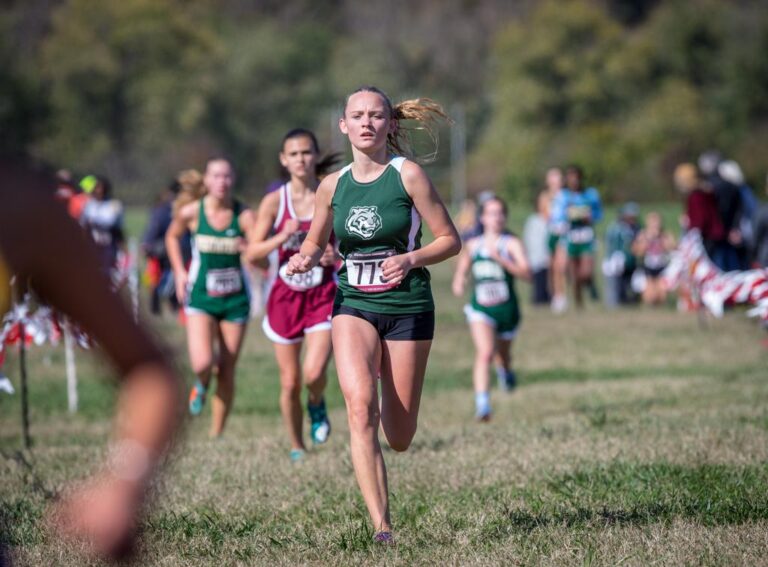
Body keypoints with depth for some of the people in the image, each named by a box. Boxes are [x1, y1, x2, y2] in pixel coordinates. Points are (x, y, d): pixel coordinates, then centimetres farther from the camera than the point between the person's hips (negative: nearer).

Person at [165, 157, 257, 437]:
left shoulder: (244, 215, -9)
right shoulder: (191, 213, -6)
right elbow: (172, 236, 15)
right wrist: (179, 271, 7)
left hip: (235, 299, 1)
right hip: (200, 298, 0)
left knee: (226, 372, 3)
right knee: (202, 364, -18)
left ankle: (216, 435, 17)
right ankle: (201, 385, 20)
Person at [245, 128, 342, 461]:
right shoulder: (274, 202, -3)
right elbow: (252, 254, -4)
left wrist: (337, 256, -15)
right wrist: (283, 237, -19)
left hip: (323, 296, -1)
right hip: (285, 297, 1)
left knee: (314, 373, -19)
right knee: (290, 382, 5)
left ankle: (317, 406, 15)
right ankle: (297, 447, 24)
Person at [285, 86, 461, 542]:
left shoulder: (408, 175, -6)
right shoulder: (332, 186, 4)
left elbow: (451, 240, -3)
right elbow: (315, 242, 19)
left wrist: (410, 259, -20)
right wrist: (306, 259, -4)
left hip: (408, 306, -2)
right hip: (354, 306, 2)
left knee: (399, 439, 3)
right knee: (359, 405, -23)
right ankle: (382, 528, -22)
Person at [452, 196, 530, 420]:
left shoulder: (512, 244, -6)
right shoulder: (473, 245, 5)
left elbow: (526, 272, -20)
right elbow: (462, 268, 22)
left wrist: (500, 259, -30)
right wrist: (458, 282, 0)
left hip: (506, 308, 0)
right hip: (480, 308, 0)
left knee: (504, 352, 21)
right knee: (484, 353, -21)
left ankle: (506, 371, 59)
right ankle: (482, 404, -28)